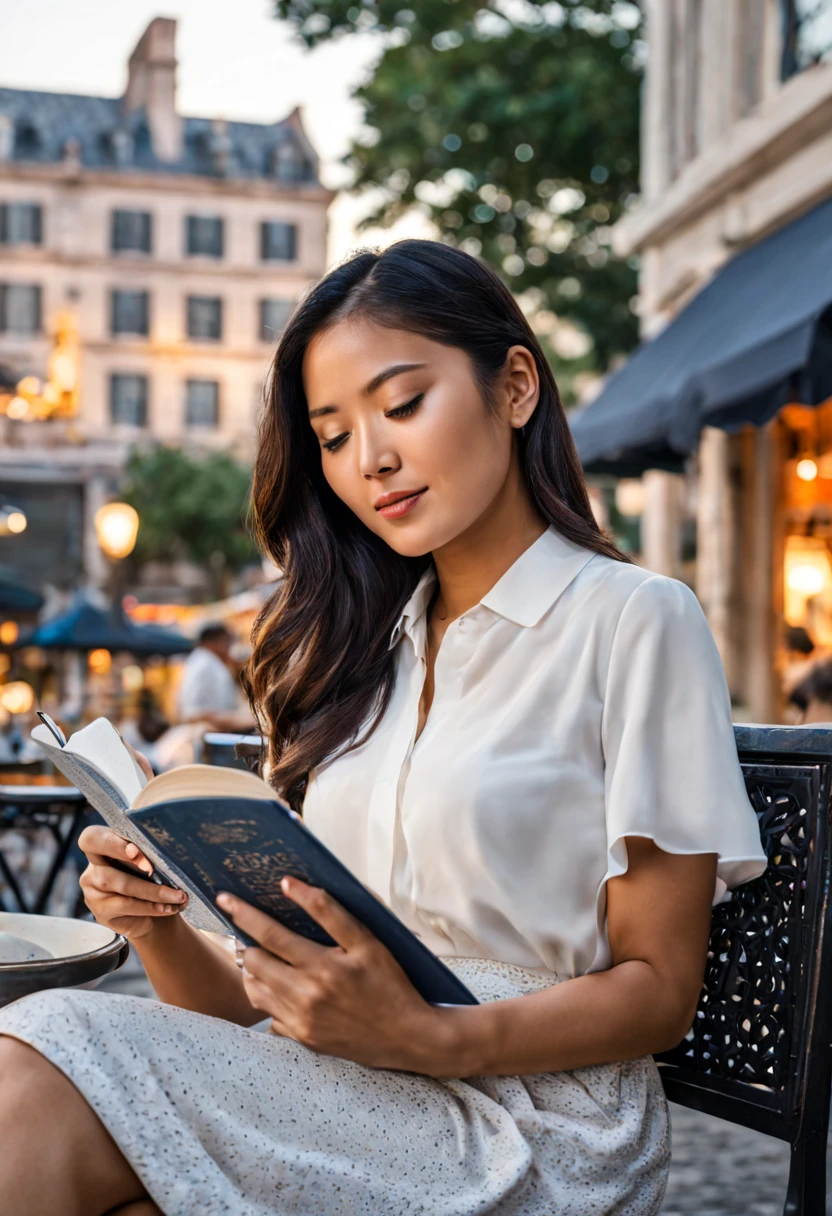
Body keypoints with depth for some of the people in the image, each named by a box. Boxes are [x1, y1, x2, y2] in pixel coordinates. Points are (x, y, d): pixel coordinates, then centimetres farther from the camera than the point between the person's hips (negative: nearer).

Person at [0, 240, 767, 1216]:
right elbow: (281, 991, 14)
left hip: (528, 1127, -5)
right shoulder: (361, 648, 19)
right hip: (339, 1099, 5)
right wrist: (163, 931, -7)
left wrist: (426, 1037, -20)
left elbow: (659, 989, -4)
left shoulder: (633, 620, -1)